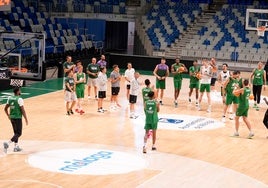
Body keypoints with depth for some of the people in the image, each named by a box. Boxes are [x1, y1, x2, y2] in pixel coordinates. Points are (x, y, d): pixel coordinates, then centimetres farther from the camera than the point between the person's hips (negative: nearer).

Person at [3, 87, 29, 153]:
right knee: (18, 133, -2)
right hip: (18, 118, -7)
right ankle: (7, 144, -18)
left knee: (16, 132, 19)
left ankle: (16, 147, 21)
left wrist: (8, 115, 26)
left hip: (12, 117, 7)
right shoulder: (19, 99, -15)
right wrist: (26, 119, -10)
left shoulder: (10, 98, 6)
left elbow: (5, 108, 12)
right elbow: (22, 110, -17)